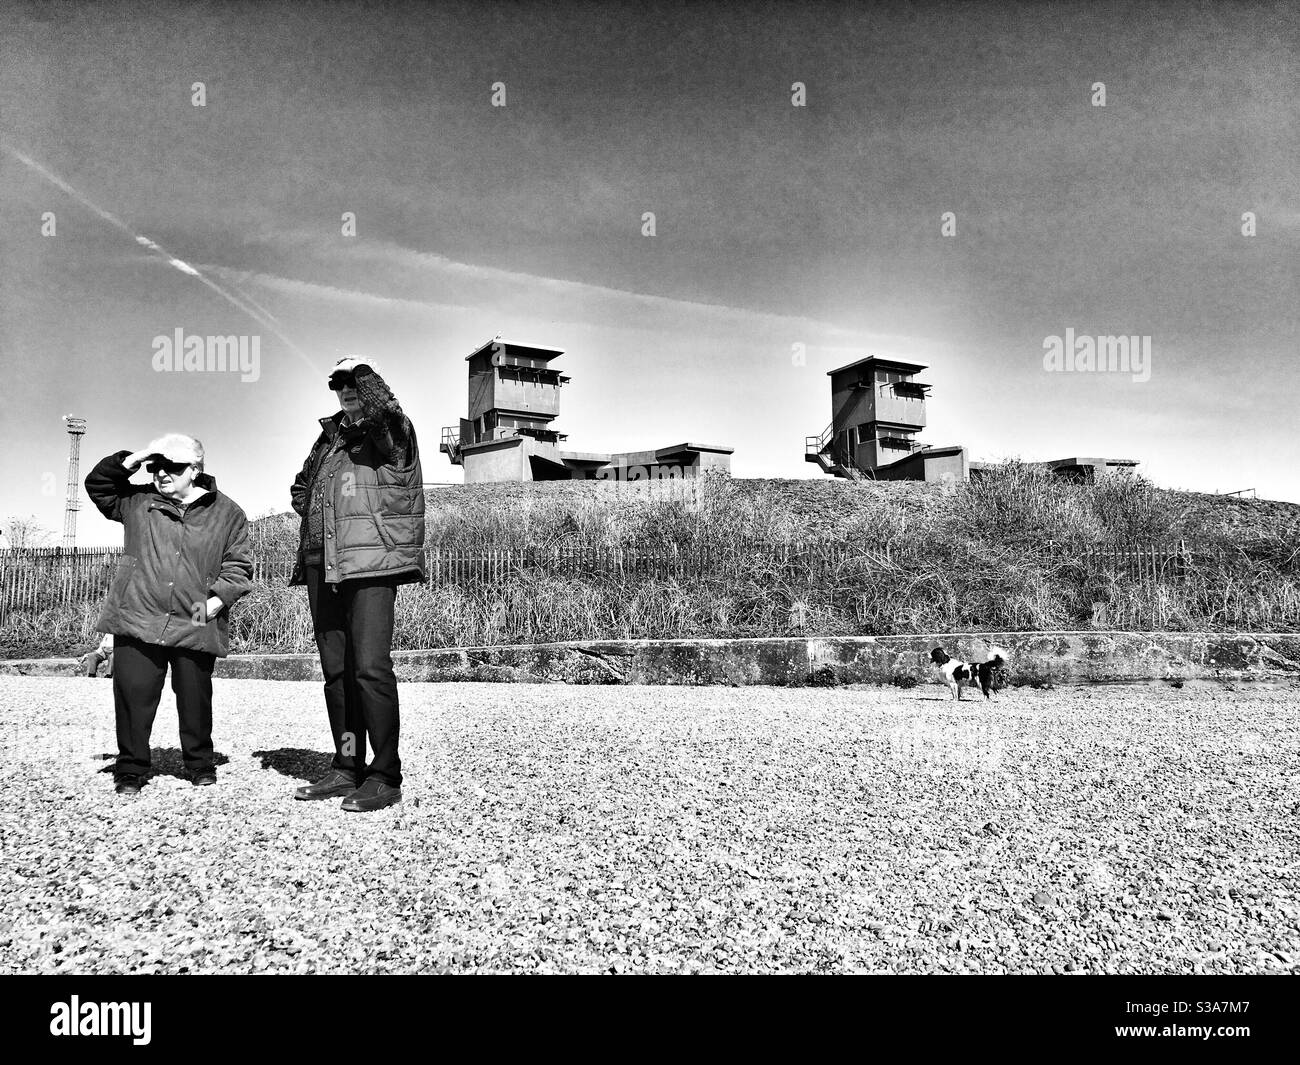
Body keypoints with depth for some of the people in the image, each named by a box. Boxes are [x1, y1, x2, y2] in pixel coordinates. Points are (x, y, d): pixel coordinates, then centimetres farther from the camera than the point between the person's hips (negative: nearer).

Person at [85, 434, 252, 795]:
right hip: (137, 621, 1)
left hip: (196, 627, -1)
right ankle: (130, 769, 17)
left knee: (195, 700, 7)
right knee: (133, 696, 0)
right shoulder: (138, 501, 11)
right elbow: (96, 484, 15)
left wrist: (217, 599, -8)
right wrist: (129, 461, 1)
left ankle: (201, 765, 26)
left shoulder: (227, 513, 5)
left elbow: (239, 566, 5)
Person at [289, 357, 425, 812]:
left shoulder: (391, 432, 3)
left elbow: (383, 413, -22)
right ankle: (347, 769, 18)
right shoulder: (329, 436, 22)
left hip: (372, 561, -7)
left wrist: (366, 379, -7)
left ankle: (384, 777, -5)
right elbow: (300, 487, 33)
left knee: (370, 667, -13)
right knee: (335, 669, 9)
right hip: (323, 565, 7)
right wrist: (317, 514, 15)